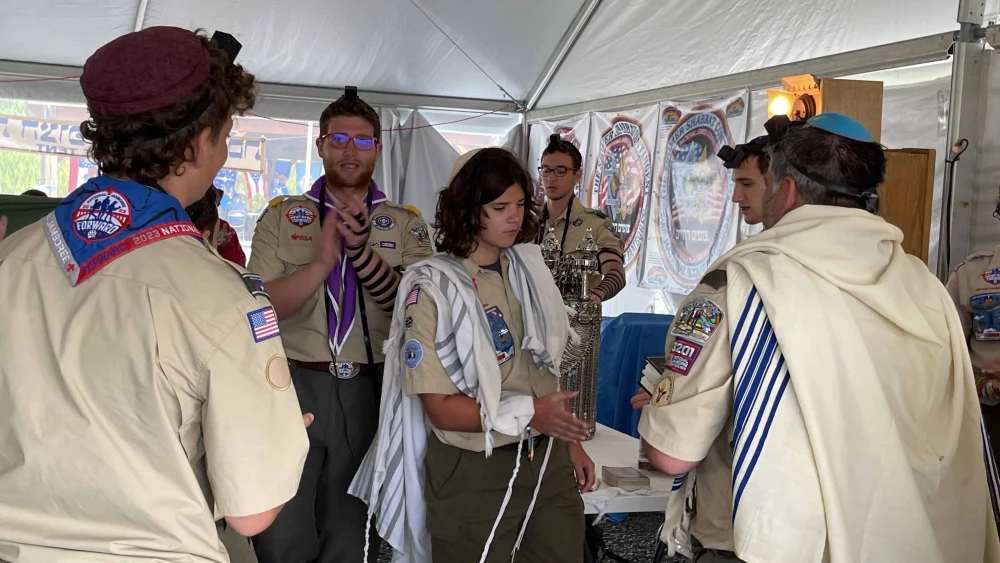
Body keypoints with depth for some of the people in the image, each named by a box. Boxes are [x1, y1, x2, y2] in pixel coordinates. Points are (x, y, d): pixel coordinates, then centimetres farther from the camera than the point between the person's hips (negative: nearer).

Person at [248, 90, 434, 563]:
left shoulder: (406, 224, 3)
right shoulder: (282, 216, 2)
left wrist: (362, 252, -23)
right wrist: (321, 261, -21)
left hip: (370, 391, 1)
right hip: (293, 384, -1)